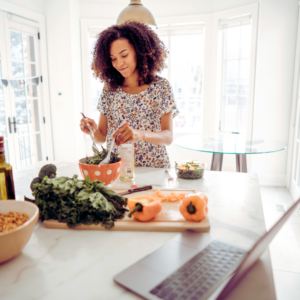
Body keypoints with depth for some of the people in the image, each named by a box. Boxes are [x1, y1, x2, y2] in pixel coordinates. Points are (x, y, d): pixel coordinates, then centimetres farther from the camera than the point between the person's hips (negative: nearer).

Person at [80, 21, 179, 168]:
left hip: (153, 170, -1)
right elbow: (103, 136, 7)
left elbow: (168, 137, -8)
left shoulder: (161, 87, -2)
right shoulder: (109, 89, 5)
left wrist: (140, 134, -26)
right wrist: (94, 131, -15)